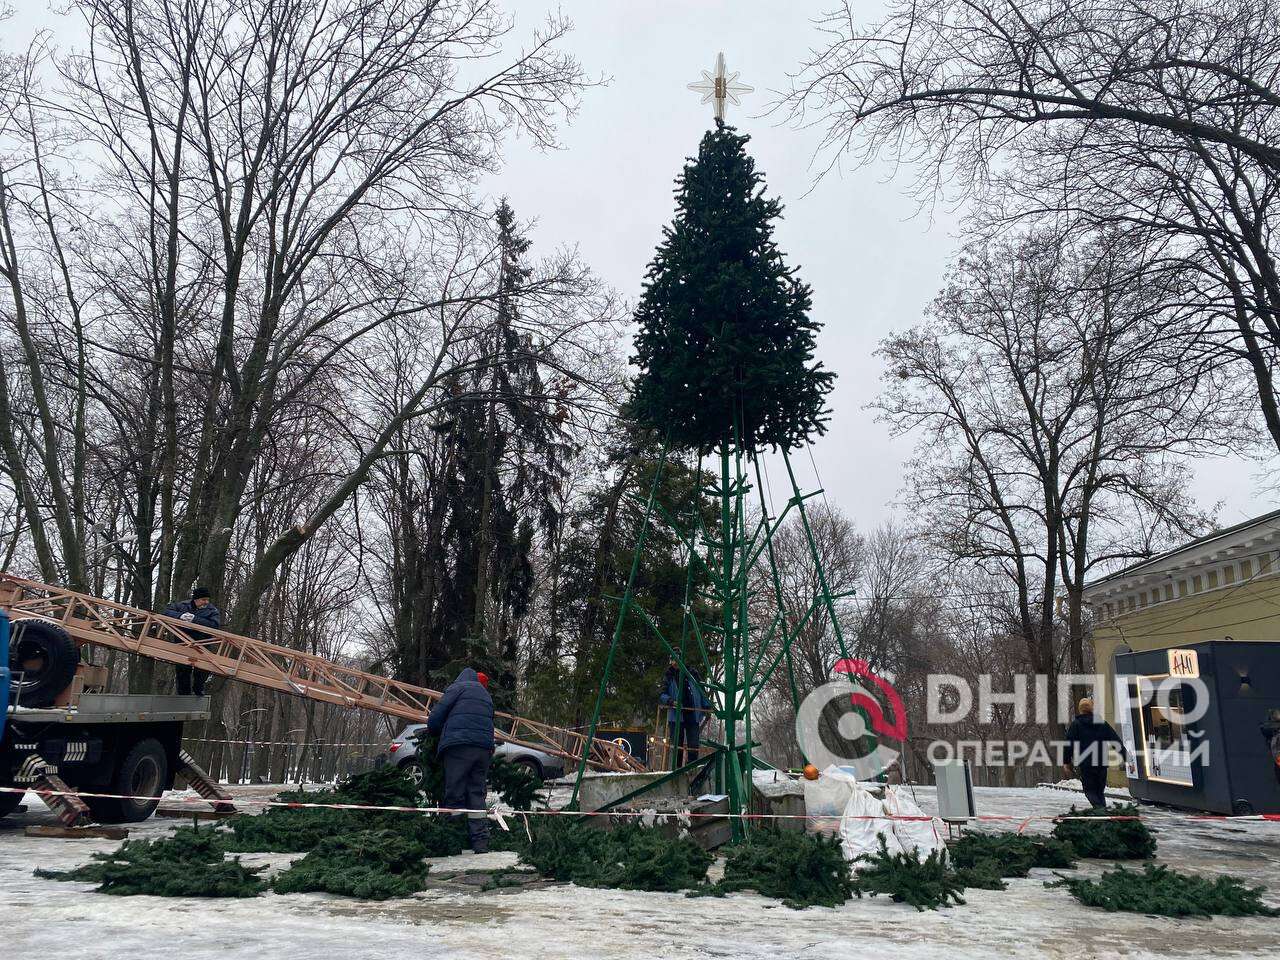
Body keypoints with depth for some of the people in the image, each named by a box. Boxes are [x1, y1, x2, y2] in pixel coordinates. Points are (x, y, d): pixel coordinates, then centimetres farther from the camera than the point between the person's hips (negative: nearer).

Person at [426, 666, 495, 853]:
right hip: (485, 749, 6)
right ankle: (481, 843, 3)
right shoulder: (486, 696, 28)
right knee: (477, 795, 8)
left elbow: (436, 716, 2)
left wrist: (432, 730, 20)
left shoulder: (458, 687, 8)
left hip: (458, 747, -6)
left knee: (455, 796, -2)